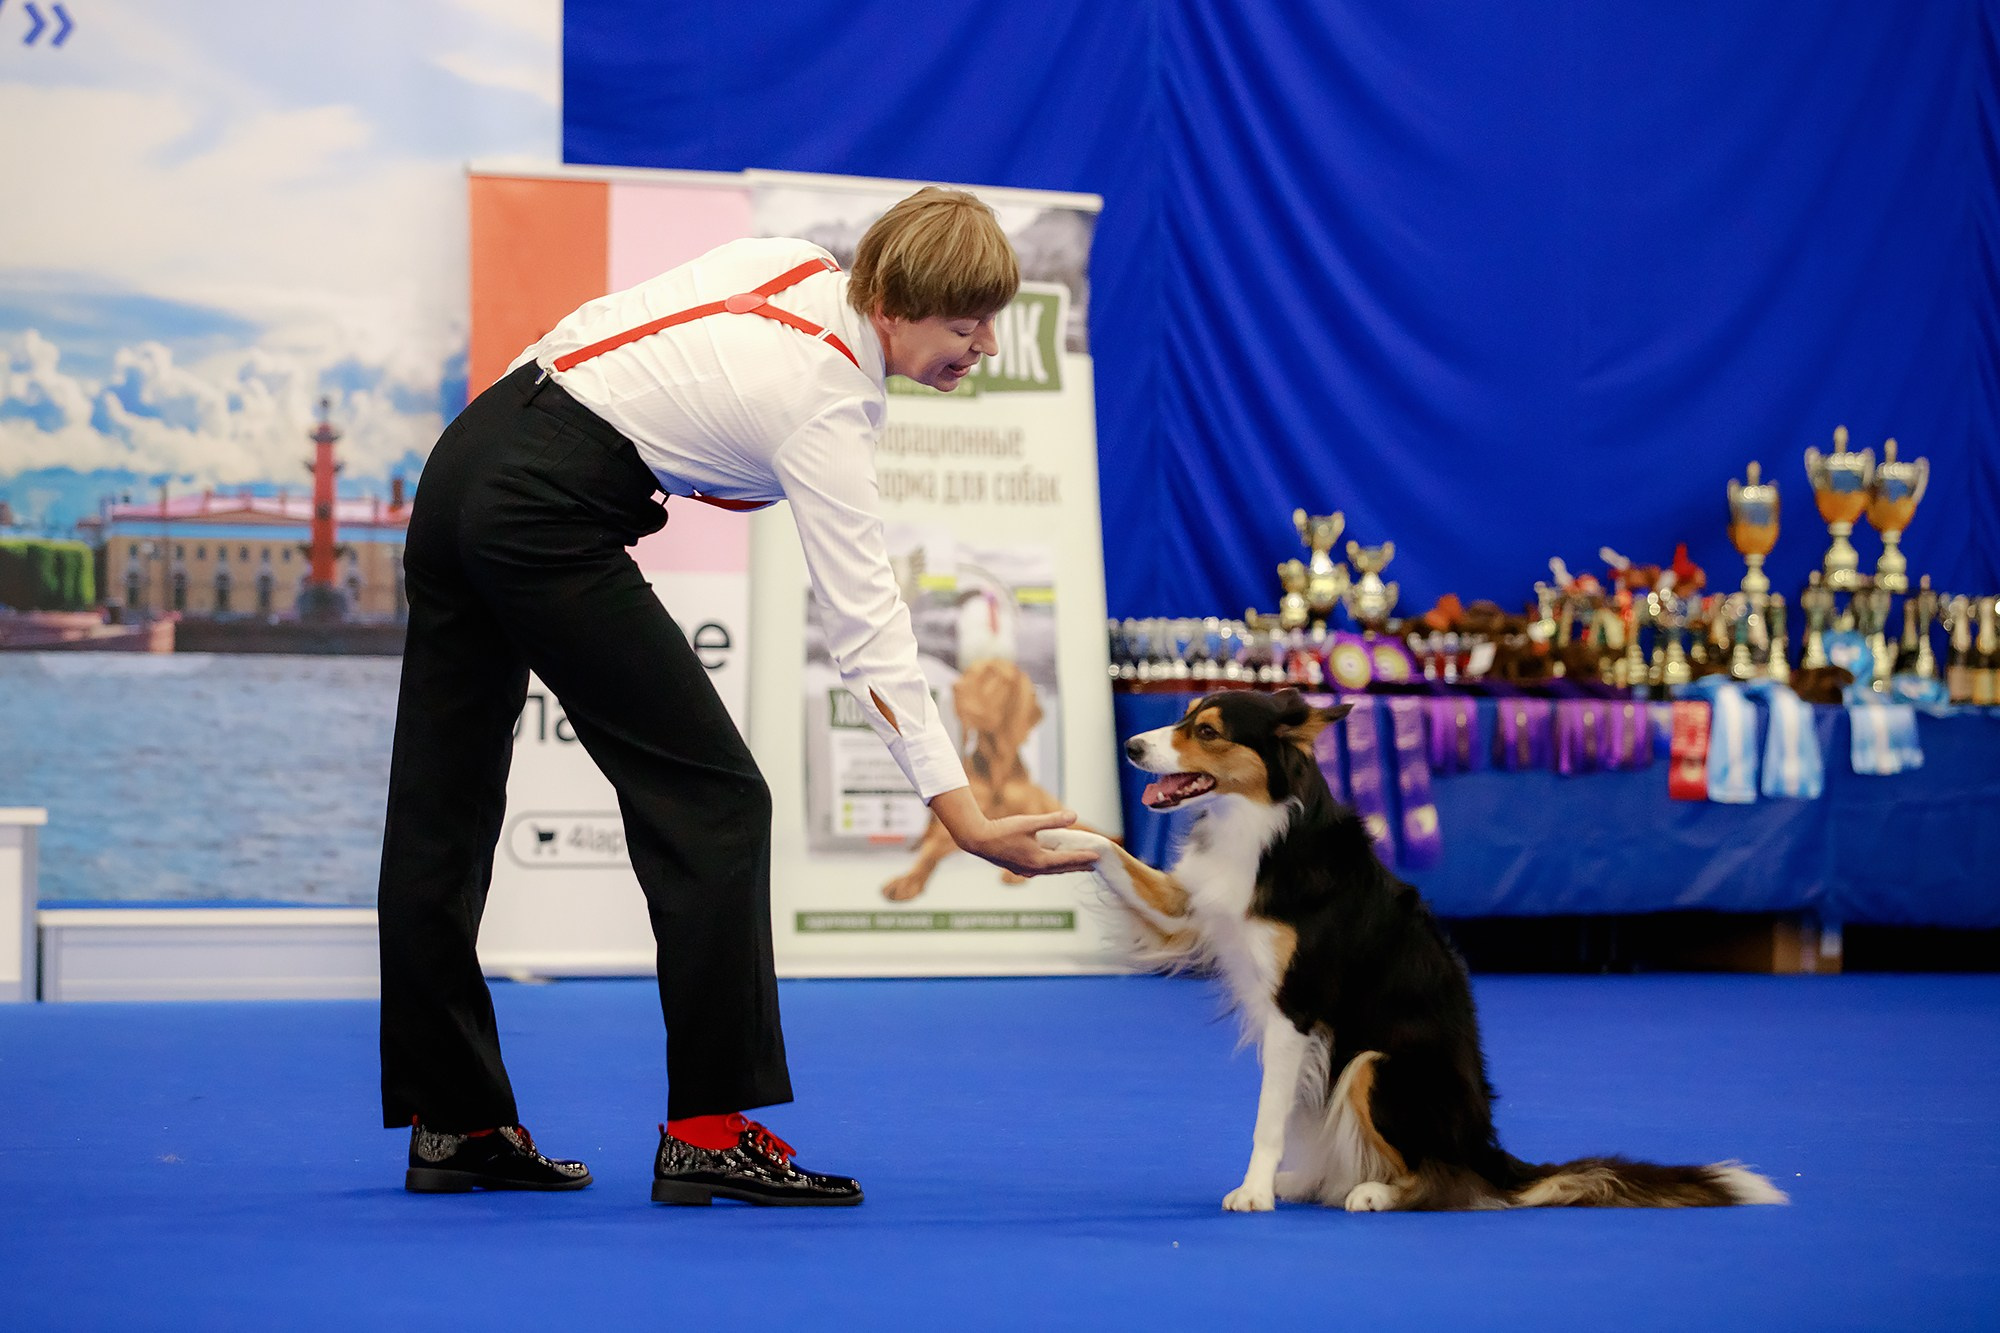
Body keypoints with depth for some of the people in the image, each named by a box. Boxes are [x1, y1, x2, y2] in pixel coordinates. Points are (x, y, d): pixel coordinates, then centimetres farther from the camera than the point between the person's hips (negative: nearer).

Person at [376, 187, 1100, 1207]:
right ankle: (709, 1132, -3)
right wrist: (964, 818, -20)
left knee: (445, 804, 10)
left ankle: (448, 1120, 18)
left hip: (470, 454, 9)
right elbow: (867, 631, -18)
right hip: (547, 518, -9)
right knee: (712, 800, -3)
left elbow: (608, 321, 14)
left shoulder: (794, 267, 7)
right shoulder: (827, 410, -15)